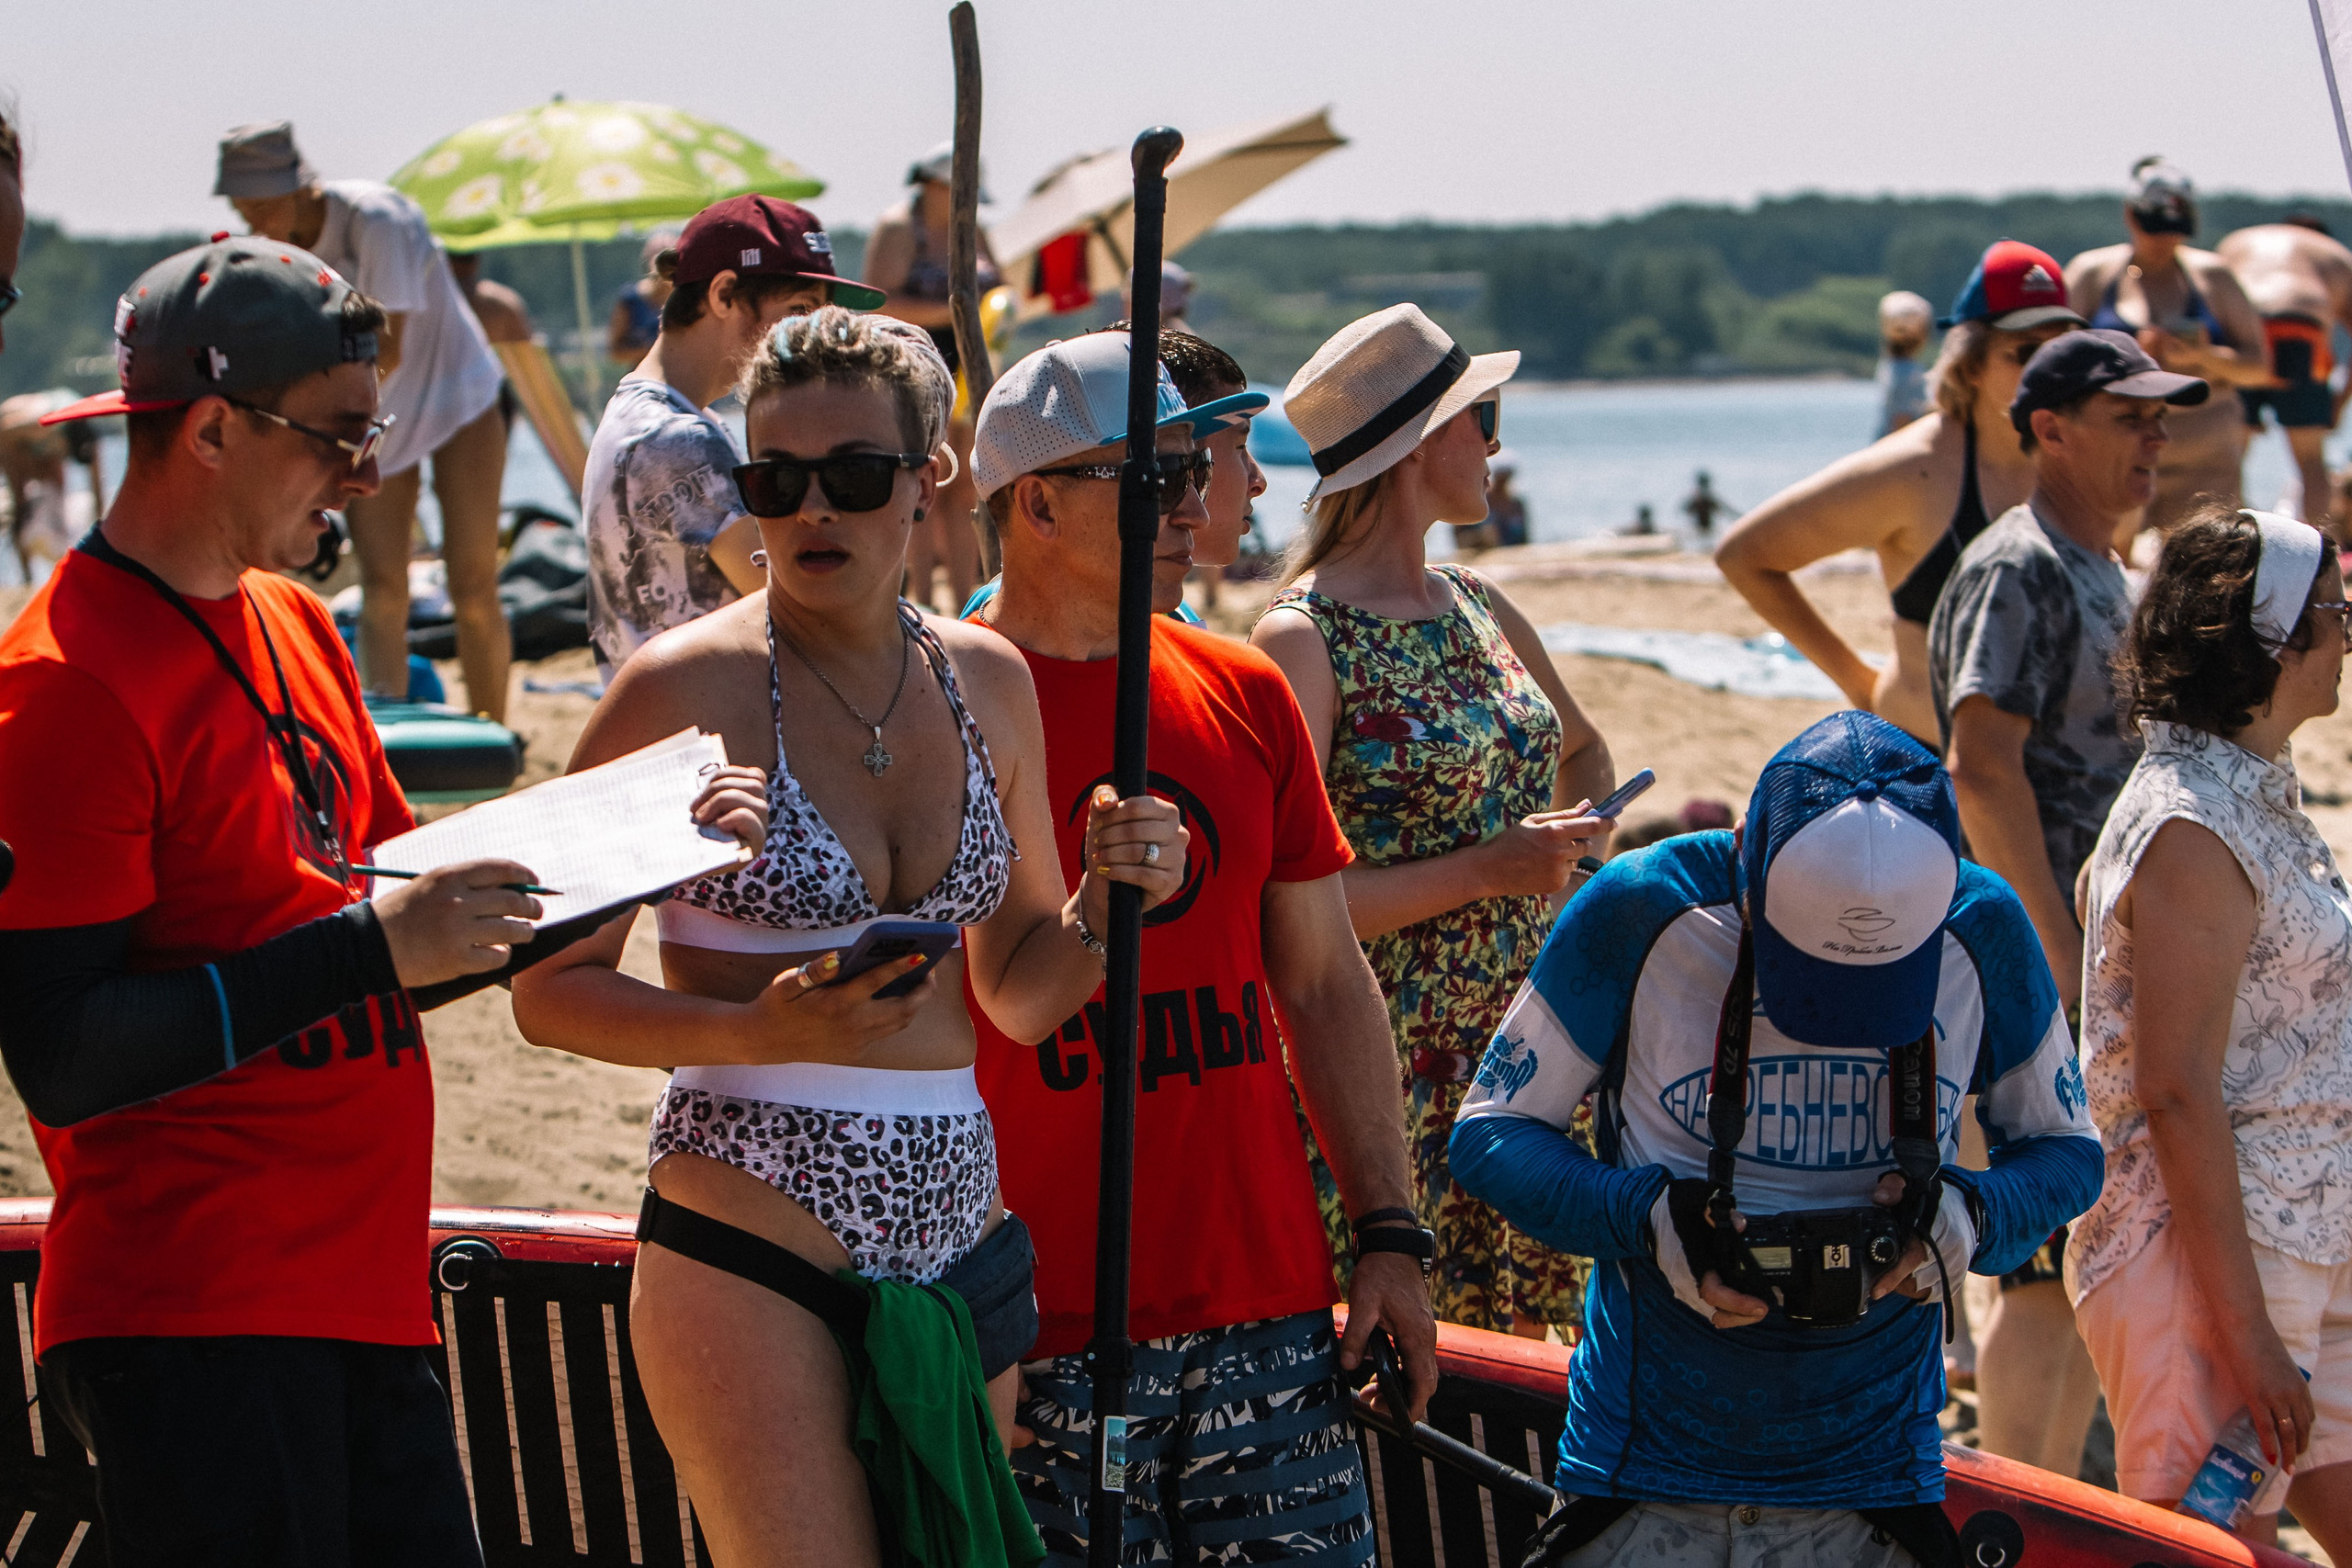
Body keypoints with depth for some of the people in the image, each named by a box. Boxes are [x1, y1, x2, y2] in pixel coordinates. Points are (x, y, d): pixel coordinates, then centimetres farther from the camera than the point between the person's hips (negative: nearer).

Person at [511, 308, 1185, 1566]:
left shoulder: (986, 682, 10)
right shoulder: (685, 688, -7)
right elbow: (550, 991, -6)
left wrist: (1105, 898, -3)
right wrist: (761, 1029, -20)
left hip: (956, 1223, 6)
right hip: (751, 1233, -6)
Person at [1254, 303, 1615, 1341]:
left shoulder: (1479, 611, 12)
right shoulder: (1304, 640, -11)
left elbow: (1585, 754, 30)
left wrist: (1568, 854, 8)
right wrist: (1488, 871, -17)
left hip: (1520, 1047, 7)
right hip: (1391, 1061, -7)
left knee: (1519, 1341, 8)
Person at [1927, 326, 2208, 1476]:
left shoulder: (2098, 571, 18)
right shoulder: (2019, 572, -12)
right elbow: (1984, 768, -21)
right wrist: (2063, 961, -23)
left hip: (2099, 959, 10)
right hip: (2040, 960, -10)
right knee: (2052, 1272, -8)